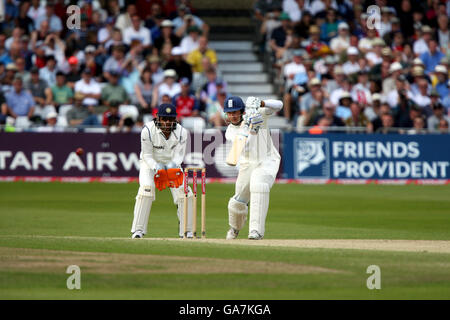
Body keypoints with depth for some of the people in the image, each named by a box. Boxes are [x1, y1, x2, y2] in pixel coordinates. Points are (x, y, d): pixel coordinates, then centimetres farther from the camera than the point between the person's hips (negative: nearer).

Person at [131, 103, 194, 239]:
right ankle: (138, 230, -19)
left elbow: (179, 155, -14)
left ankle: (187, 231, 1)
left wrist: (173, 165, -37)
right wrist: (156, 167, -37)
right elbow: (147, 155, -19)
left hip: (172, 163, 3)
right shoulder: (148, 130, -25)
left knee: (183, 191, -11)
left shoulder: (181, 132, -18)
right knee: (146, 189, -24)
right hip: (150, 163, -3)